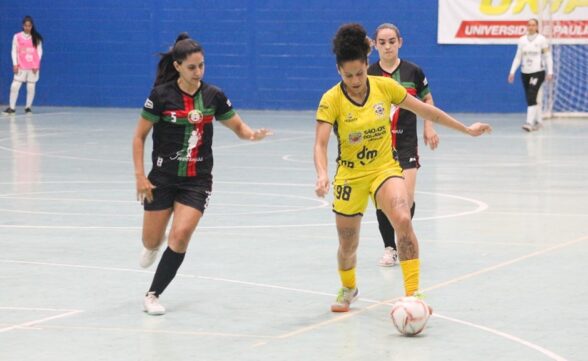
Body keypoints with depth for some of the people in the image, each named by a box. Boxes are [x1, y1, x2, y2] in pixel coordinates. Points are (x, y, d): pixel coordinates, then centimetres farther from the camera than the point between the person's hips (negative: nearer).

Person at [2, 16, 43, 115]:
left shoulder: (36, 38, 3)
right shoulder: (17, 37, 2)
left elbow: (39, 51, 3)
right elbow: (14, 51, 3)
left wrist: (36, 65, -5)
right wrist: (15, 64, -6)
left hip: (33, 67, 0)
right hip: (21, 67, 0)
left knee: (31, 87, 2)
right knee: (15, 86, -7)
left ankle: (28, 107, 12)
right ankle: (12, 107, -2)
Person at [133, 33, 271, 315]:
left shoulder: (213, 96, -3)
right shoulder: (162, 95, -10)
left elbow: (238, 126, 9)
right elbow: (139, 136, -4)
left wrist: (253, 134, -14)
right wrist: (140, 176, -10)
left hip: (198, 179, 1)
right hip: (163, 177, -1)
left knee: (181, 234, -18)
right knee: (152, 241, 6)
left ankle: (153, 294, -2)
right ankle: (154, 246, 47)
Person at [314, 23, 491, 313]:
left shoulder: (384, 86, -9)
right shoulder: (331, 100, -16)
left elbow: (425, 109, 3)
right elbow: (320, 143, -24)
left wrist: (466, 129, 8)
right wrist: (322, 175, -44)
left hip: (384, 169, 1)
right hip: (350, 176, 0)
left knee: (403, 221, -28)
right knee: (348, 246, 11)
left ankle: (412, 293, -23)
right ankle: (348, 289, 44)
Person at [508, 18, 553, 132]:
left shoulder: (542, 39, -3)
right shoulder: (522, 40, 7)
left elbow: (548, 56, -2)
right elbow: (518, 57, 10)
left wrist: (550, 72, -8)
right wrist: (512, 72, 4)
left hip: (538, 72, -5)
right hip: (525, 73, 5)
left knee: (531, 97, -17)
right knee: (529, 99, 7)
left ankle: (530, 122, -21)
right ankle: (538, 121, 21)